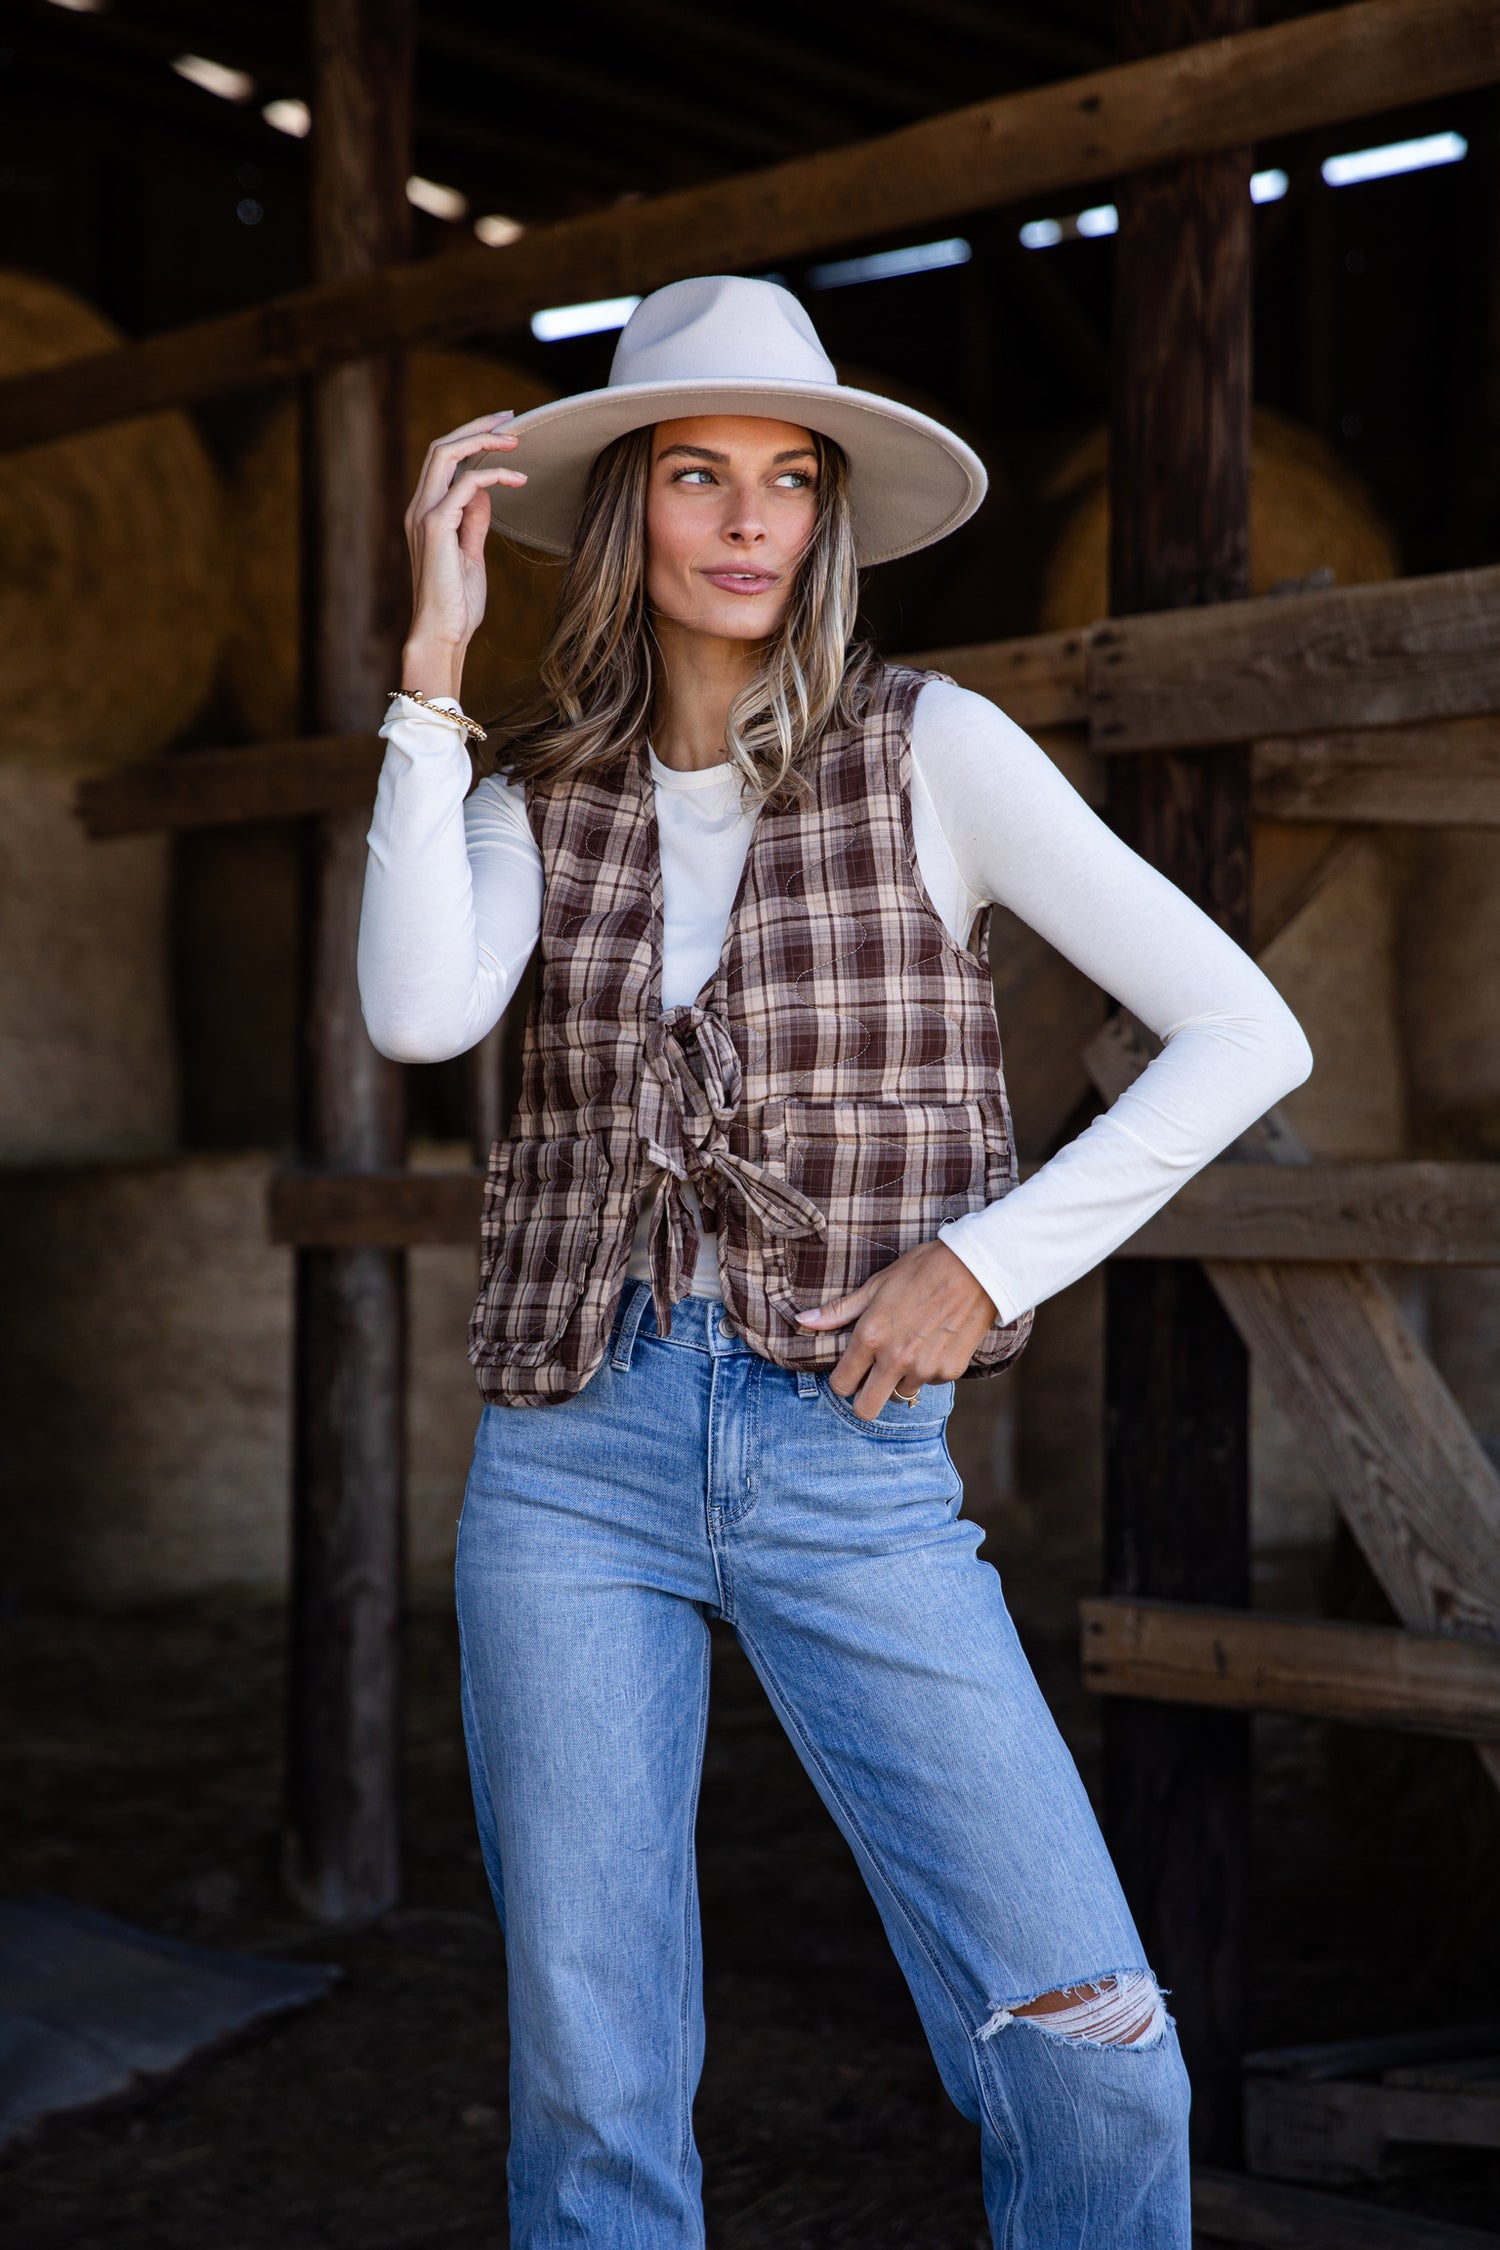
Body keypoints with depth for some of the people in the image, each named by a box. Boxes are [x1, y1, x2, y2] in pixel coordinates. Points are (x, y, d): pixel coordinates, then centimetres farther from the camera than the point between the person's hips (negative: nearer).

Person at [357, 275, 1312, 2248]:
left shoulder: (931, 750, 1)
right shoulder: (537, 800, 9)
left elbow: (1247, 1036, -3)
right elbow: (418, 1017, -12)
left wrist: (986, 1263, -9)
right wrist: (436, 664, -7)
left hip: (849, 1452, -2)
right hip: (577, 1450, 2)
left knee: (1091, 2055, -10)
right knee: (593, 2088, 6)